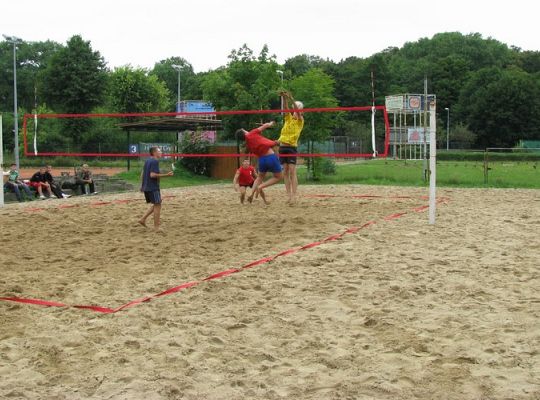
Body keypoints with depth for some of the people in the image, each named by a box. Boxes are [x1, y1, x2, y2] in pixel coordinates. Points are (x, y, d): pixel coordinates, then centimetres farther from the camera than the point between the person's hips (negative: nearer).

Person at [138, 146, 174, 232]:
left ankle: (143, 219, 14)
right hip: (153, 188, -9)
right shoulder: (155, 161, -14)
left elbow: (142, 174, 18)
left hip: (146, 187, 9)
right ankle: (156, 227, 0)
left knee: (156, 205, 19)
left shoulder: (147, 161, 14)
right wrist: (166, 175, -22)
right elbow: (152, 175, -23)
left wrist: (142, 185, 25)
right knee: (157, 205, -2)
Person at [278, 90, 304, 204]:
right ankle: (289, 195, 5)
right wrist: (284, 97, -23)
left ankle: (294, 196, -13)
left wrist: (291, 99, -28)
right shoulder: (288, 117, 12)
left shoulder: (300, 121, 2)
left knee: (292, 172, -11)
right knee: (285, 172, 3)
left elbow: (298, 111, -16)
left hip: (292, 147, -4)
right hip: (282, 146, 4)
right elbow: (286, 108, -5)